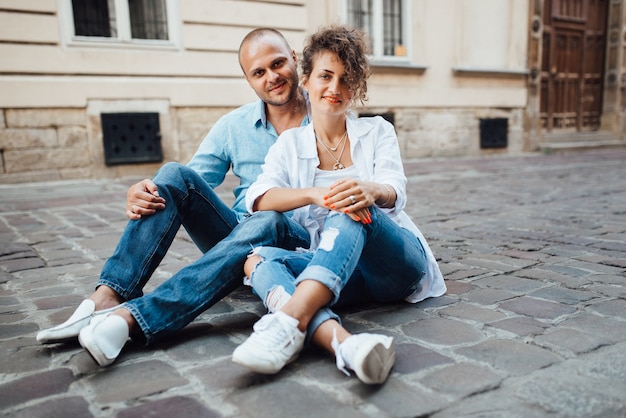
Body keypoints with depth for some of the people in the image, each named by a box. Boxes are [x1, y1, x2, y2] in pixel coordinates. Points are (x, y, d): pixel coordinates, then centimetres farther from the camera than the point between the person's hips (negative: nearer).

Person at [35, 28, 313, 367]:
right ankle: (107, 297, -29)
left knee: (267, 222, -39)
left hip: (297, 245, -3)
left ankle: (131, 318, -44)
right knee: (175, 174, -19)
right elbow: (187, 188, 2)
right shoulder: (233, 126, 7)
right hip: (234, 236, 3)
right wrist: (140, 199, -19)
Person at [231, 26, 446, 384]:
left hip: (398, 264, -1)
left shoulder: (377, 131, 9)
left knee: (353, 211, -32)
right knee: (259, 259, -26)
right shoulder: (290, 144, 10)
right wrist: (315, 194, -29)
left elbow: (395, 193, -10)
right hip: (343, 272, 2)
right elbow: (259, 199, -9)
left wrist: (371, 190, -36)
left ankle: (290, 320, -50)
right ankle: (343, 342, -51)